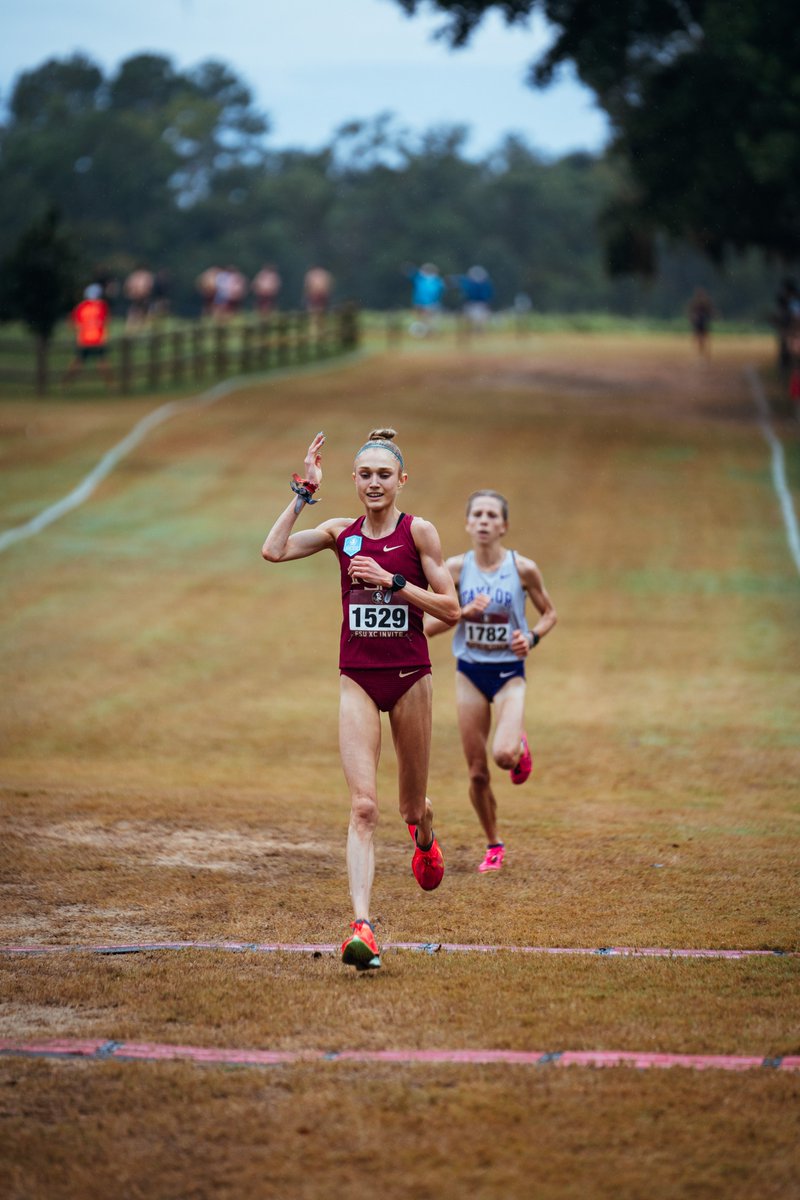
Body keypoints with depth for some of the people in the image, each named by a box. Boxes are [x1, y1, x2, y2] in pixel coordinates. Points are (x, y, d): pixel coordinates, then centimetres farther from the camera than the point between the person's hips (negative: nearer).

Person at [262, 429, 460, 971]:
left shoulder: (419, 532, -4)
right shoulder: (342, 533, 4)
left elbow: (450, 609, -7)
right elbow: (274, 550, -9)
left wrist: (392, 581, -17)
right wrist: (304, 492, -8)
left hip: (409, 676, -1)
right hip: (358, 681, 1)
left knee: (413, 807, 14)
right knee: (363, 806, -13)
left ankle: (425, 838, 52)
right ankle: (362, 926, -20)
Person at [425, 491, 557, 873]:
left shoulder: (523, 568, -9)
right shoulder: (456, 568, -5)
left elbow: (549, 614, 6)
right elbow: (429, 625, -5)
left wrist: (532, 637, -13)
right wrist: (464, 610, -21)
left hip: (509, 672, -2)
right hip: (470, 672, 2)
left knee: (504, 754, -25)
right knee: (477, 772, 4)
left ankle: (520, 747, 14)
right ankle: (493, 846, 24)